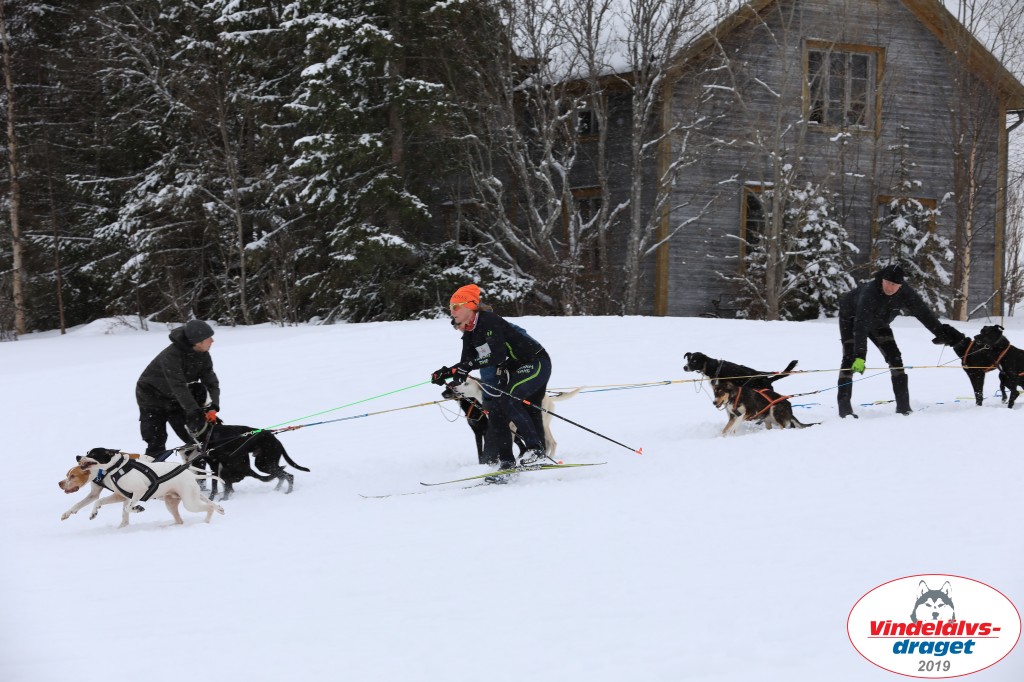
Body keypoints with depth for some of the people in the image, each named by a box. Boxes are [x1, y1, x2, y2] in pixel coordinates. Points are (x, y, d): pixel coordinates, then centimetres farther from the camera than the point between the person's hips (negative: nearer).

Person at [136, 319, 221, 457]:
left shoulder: (203, 356, -12)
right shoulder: (171, 355, -35)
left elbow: (211, 382, -16)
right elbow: (179, 386, -41)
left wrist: (214, 406, -33)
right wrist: (195, 413, -48)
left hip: (174, 399, 6)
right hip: (152, 396, -6)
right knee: (156, 441, -10)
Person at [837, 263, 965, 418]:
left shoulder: (905, 293, -27)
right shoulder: (869, 292, -43)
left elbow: (924, 313, -18)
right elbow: (861, 326, -48)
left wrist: (942, 333, -21)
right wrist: (860, 356, -54)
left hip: (877, 322, 5)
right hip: (852, 318, -5)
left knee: (894, 357, -4)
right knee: (850, 358, -19)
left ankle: (903, 406, -2)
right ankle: (844, 408, -20)